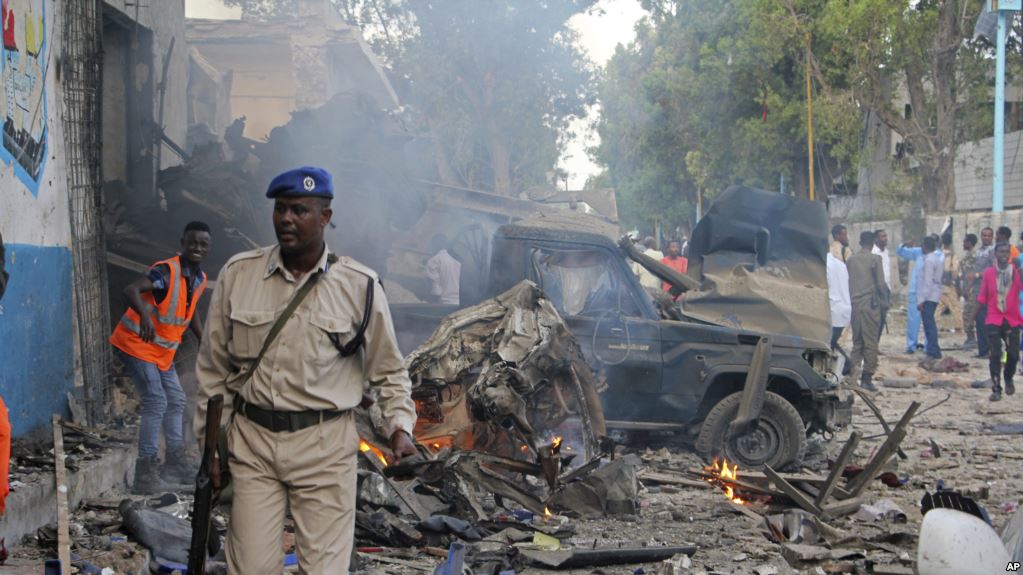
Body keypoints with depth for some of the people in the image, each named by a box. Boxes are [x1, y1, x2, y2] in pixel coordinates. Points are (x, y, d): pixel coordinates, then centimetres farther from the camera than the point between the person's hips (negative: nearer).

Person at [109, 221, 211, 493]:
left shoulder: (199, 279, 4)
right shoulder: (167, 271, -23)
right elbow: (131, 290, -39)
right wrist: (144, 315, -57)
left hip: (163, 350, 9)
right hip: (137, 344, -9)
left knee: (176, 401, 16)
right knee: (156, 403, -15)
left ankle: (175, 461, 30)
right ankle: (145, 472, -12)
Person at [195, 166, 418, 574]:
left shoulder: (360, 285, -3)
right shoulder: (238, 274, 1)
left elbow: (388, 371, 7)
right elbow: (214, 369, 9)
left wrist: (400, 426, -6)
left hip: (326, 447, -1)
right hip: (252, 439, 1)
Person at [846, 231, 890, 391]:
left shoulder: (850, 260, 9)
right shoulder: (875, 259, -6)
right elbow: (881, 283, -7)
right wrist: (885, 301, 5)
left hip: (854, 304, 5)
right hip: (870, 304, -5)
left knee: (857, 341, 13)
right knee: (871, 342, 0)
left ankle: (851, 373, 3)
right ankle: (867, 378, -2)